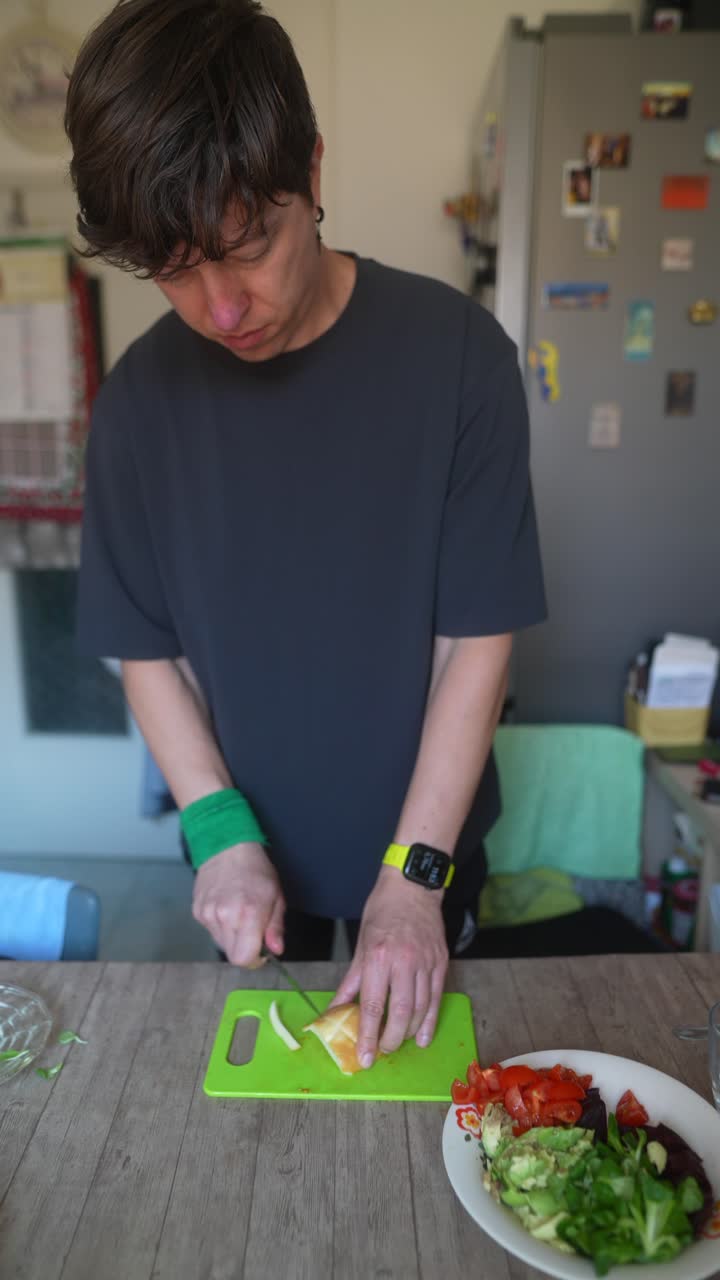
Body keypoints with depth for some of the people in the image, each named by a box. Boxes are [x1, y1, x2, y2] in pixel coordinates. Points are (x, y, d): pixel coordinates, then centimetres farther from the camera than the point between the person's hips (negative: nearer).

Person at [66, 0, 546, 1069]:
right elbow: (147, 649, -5)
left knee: (412, 1047, 25)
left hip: (424, 835, -1)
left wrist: (414, 873, -19)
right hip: (248, 844, 2)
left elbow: (478, 639, -17)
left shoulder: (454, 351, -18)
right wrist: (221, 831, -16)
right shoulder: (142, 395, -11)